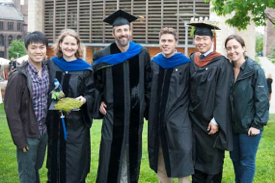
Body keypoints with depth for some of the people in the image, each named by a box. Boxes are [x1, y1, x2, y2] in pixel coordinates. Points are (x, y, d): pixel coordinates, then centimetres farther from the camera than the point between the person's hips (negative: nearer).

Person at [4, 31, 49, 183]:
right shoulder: (18, 76, -17)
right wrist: (19, 139, -15)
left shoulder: (49, 71, 1)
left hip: (44, 132, 5)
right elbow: (11, 109, -15)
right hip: (27, 134, -5)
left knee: (36, 169, 21)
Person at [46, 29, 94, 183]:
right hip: (54, 120, 3)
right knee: (56, 156, 12)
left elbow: (91, 94, -2)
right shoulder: (50, 65, 5)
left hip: (76, 123, -3)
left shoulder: (85, 69, -3)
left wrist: (84, 99, -21)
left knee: (75, 160, 2)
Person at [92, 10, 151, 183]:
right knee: (111, 152, -2)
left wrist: (148, 105, 4)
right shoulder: (103, 56, -3)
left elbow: (149, 82, 7)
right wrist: (99, 102, -1)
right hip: (113, 112, -1)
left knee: (131, 150, 11)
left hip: (135, 112, 2)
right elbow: (95, 82, 8)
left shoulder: (142, 54, 1)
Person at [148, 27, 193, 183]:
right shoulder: (154, 63, 8)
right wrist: (150, 114, 12)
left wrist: (189, 114, -5)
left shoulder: (186, 64, -5)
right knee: (161, 162, 13)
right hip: (157, 119, 5)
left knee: (181, 163, -2)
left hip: (179, 120, -5)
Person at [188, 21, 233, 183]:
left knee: (212, 158, 5)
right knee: (197, 156, 12)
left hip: (211, 120, -5)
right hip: (194, 118, 5)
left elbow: (223, 94, -13)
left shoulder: (221, 63, -10)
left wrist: (216, 120, -17)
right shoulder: (192, 61, 7)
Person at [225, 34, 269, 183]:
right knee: (235, 158, 15)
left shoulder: (255, 70, -11)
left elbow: (262, 99, -13)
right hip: (233, 125, 5)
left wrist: (257, 124, -16)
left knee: (247, 162, 3)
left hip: (249, 126, -5)